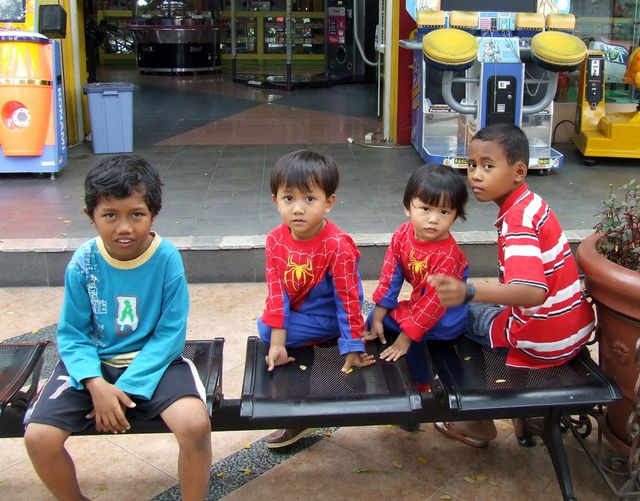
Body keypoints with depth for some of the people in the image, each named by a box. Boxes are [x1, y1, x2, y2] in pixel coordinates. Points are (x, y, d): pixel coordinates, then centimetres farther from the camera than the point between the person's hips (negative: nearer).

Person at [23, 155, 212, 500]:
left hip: (154, 361, -2)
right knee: (39, 437, -17)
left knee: (196, 424, -29)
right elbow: (71, 334, -5)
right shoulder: (83, 262, -10)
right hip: (94, 364, 2)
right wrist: (96, 384, -21)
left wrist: (126, 386, -18)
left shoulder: (167, 259, -15)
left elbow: (170, 334, -12)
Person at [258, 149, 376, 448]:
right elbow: (276, 291, -10)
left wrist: (353, 350, -16)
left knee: (265, 328, -16)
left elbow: (348, 299, -20)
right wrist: (278, 344, -15)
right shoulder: (275, 240, -9)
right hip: (295, 310, 7)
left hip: (326, 319, -7)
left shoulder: (337, 246, -26)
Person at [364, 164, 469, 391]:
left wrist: (405, 338, -23)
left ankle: (421, 385, 1)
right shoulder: (402, 234, -13)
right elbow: (390, 275, -6)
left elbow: (434, 301, -27)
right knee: (375, 319, 4)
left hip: (444, 317, -7)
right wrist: (377, 319, -5)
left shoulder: (447, 255, -31)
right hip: (418, 303, 7)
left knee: (414, 342, -25)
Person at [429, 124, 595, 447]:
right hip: (574, 328, 9)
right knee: (481, 307, 28)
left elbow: (534, 292, -39)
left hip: (545, 340, -9)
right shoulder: (530, 203, 4)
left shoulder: (517, 219, -24)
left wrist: (468, 293, -52)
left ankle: (480, 424, 18)